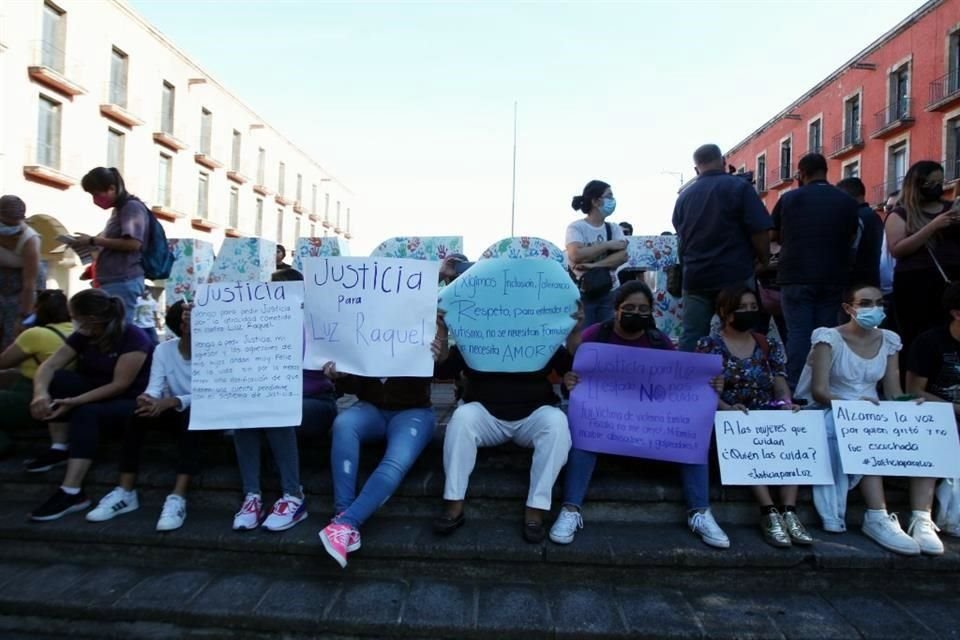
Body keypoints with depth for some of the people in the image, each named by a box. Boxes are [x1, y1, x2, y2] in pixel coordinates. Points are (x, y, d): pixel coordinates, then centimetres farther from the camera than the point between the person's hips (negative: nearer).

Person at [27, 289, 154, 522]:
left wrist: (74, 402, -28)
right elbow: (50, 365, -5)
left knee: (87, 413, -33)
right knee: (53, 380, -15)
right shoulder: (83, 336, 3)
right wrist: (40, 391, -26)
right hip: (97, 395, 7)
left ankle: (71, 493, -29)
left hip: (132, 401, -6)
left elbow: (120, 385, -23)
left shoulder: (133, 338, -18)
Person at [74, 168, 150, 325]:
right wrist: (90, 244, 14)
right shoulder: (118, 210, 21)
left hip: (123, 282, -9)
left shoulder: (132, 207, -6)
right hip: (113, 281, 9)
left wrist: (93, 241, -13)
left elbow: (133, 243, -18)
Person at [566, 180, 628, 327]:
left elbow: (622, 256, -5)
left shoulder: (614, 228, 9)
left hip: (609, 293, 4)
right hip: (583, 294, -4)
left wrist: (594, 265, -18)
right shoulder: (576, 227, -5)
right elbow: (576, 255, -21)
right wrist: (608, 244, -13)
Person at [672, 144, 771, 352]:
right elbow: (759, 232, -9)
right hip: (734, 275, -4)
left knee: (690, 339, 5)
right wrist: (764, 262, 7)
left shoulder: (684, 196, 12)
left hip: (695, 277, 4)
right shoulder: (739, 186, -3)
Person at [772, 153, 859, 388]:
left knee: (798, 332, -1)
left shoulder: (789, 198, -1)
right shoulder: (847, 201, 4)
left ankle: (796, 387, -2)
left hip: (796, 276, -2)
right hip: (833, 277, 2)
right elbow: (851, 239, 14)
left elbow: (773, 235, 11)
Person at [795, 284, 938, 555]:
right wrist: (853, 405, -32)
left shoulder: (889, 340, 9)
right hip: (831, 415, -5)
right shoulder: (829, 338, -8)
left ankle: (922, 519, -24)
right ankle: (877, 518, -32)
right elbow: (819, 391, -15)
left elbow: (894, 393, 5)